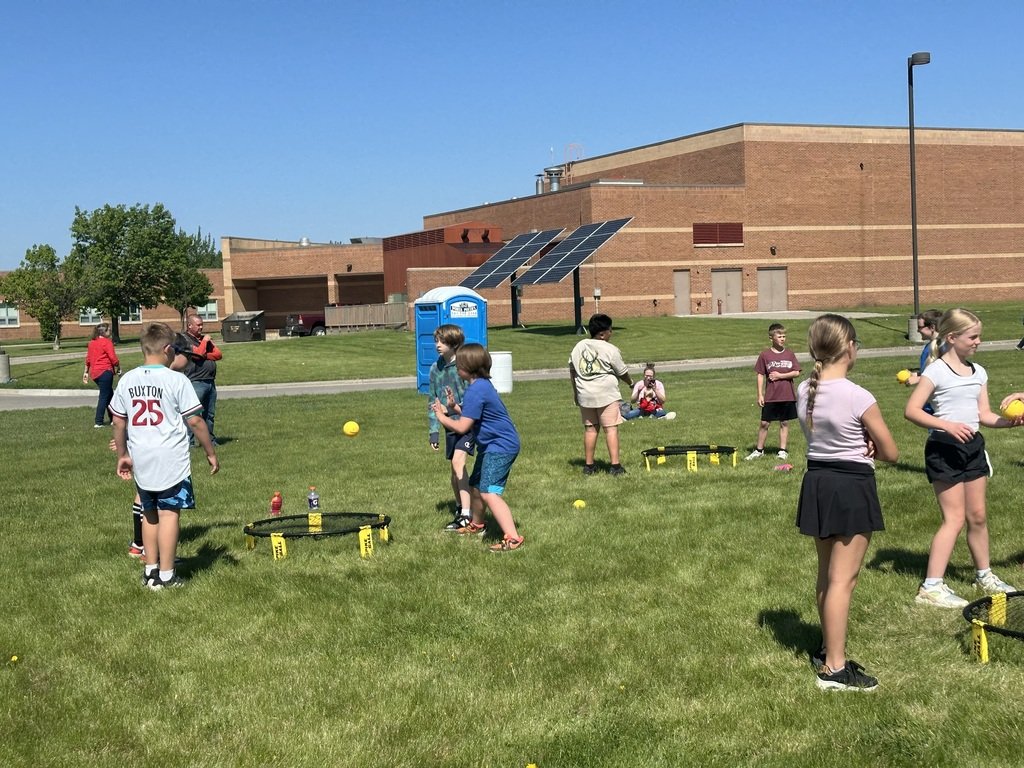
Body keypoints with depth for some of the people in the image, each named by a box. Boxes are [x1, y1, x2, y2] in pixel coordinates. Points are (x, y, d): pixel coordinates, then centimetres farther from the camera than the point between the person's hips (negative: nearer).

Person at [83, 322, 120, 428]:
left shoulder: (91, 343, 15)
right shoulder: (107, 342, -9)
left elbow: (88, 359, 20)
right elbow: (113, 358, -14)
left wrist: (86, 372, 26)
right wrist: (118, 368, 0)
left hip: (94, 373, 8)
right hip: (105, 372, -8)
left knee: (109, 395, 18)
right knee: (104, 396, -4)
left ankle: (113, 419, 22)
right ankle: (98, 422, -5)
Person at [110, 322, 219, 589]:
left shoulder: (127, 380, 3)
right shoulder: (177, 380, -11)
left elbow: (118, 421, 8)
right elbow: (195, 421, -10)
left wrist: (122, 455, 19)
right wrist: (211, 453, 0)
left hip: (140, 461, 5)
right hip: (172, 460, -5)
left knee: (149, 513, 18)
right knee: (169, 513, 2)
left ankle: (150, 571, 24)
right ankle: (166, 575, 5)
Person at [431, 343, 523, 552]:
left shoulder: (476, 391, -22)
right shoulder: (482, 385, 10)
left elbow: (462, 427, -23)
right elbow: (472, 416, 18)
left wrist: (442, 417, -7)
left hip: (500, 447, -11)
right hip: (491, 445, 11)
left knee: (489, 492, -22)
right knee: (475, 486, 25)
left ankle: (512, 537, -28)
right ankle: (476, 525, 48)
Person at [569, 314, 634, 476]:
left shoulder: (579, 347, 7)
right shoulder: (610, 349, -10)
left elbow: (572, 371, 13)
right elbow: (622, 372, -1)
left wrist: (575, 392, 22)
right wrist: (631, 382, 19)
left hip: (585, 394, 5)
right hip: (606, 394, -5)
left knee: (590, 428, 13)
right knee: (611, 428, -3)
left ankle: (589, 465, 16)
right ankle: (615, 465, -8)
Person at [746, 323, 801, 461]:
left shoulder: (790, 355, 3)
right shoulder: (765, 355, -2)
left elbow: (796, 372, -1)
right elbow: (760, 375, -1)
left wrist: (780, 375, -12)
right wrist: (760, 395, -4)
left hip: (788, 396, 2)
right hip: (770, 397, -1)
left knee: (784, 423, 8)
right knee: (764, 423, 1)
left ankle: (782, 450, 18)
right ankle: (759, 450, 13)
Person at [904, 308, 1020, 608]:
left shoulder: (978, 372, 11)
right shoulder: (936, 371, -11)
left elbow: (984, 414, 9)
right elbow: (911, 410, -18)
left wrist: (1009, 421, -9)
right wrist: (947, 426, -27)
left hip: (973, 446, 7)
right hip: (944, 449, -7)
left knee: (977, 516, 15)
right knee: (954, 519, -9)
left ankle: (984, 576, 32)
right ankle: (931, 587, -6)